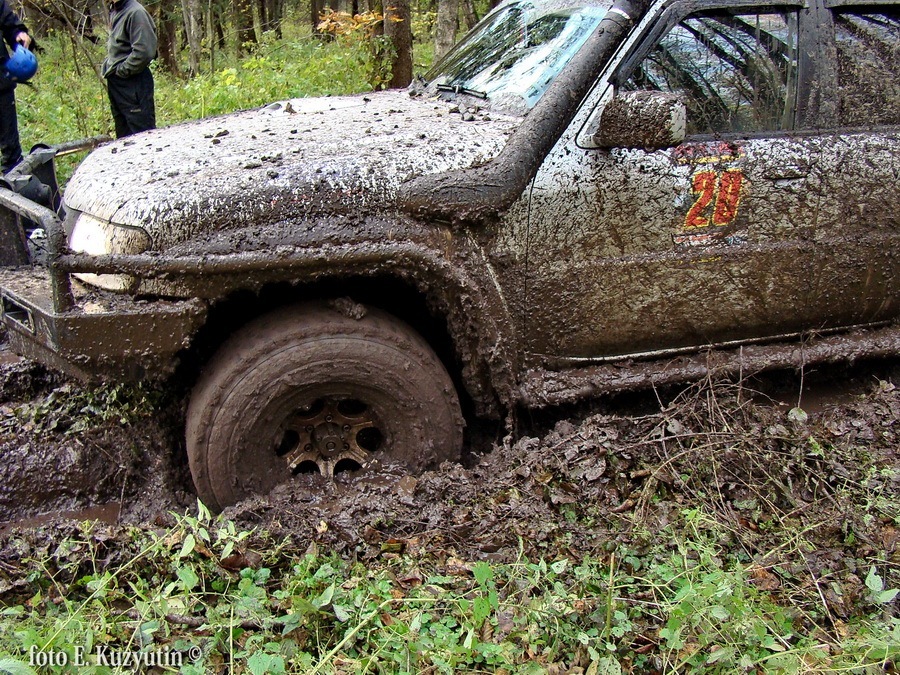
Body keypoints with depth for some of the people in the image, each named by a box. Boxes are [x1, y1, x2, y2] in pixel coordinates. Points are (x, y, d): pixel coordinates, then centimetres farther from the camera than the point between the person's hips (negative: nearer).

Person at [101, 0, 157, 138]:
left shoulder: (136, 12, -15)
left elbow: (143, 51, -23)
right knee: (123, 135, 16)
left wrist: (122, 70, -14)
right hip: (116, 83, 9)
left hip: (134, 84, -9)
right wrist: (107, 67, 11)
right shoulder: (115, 13, 13)